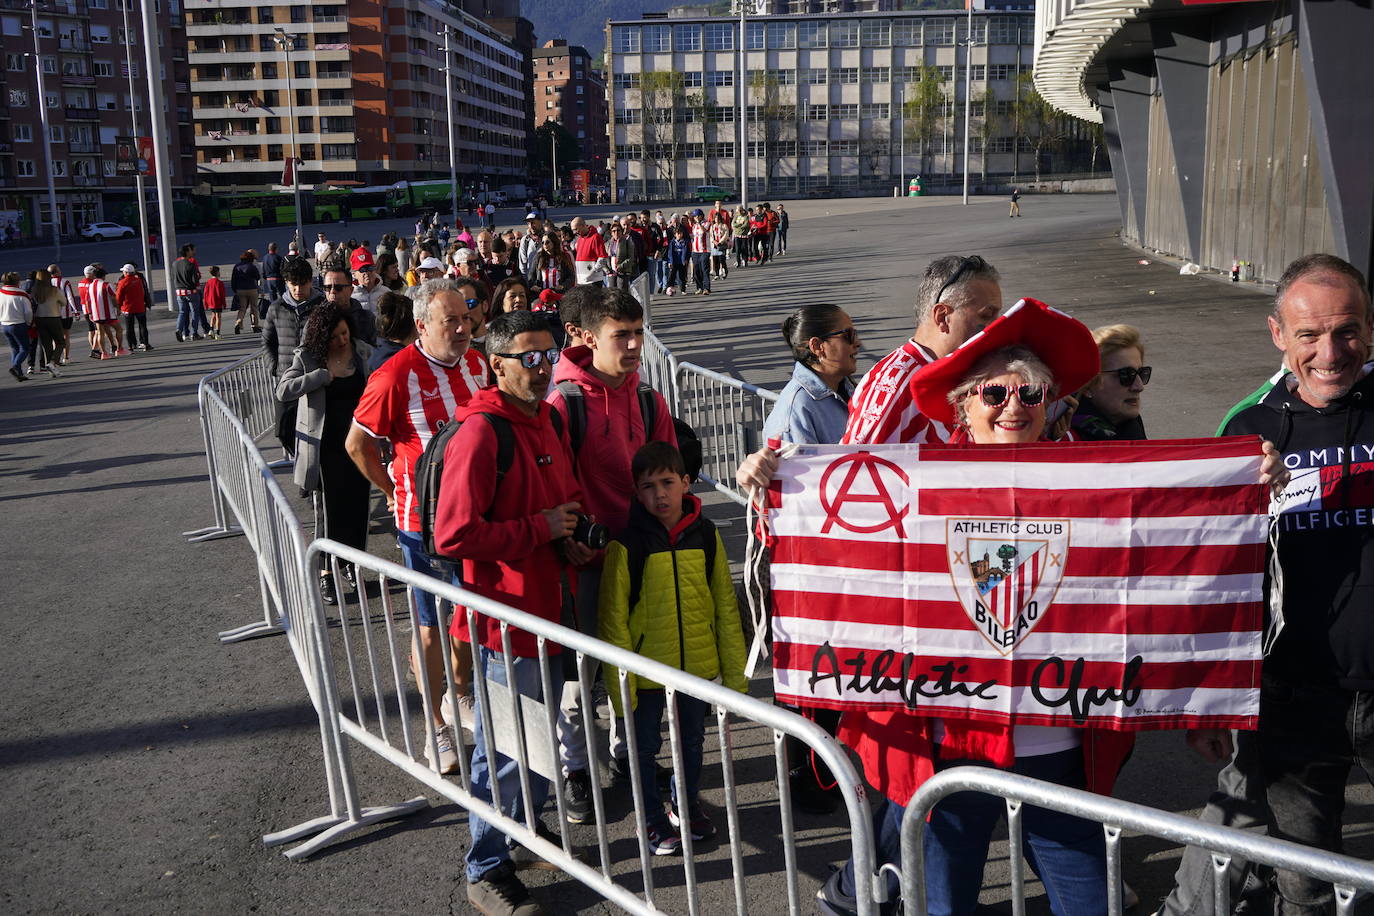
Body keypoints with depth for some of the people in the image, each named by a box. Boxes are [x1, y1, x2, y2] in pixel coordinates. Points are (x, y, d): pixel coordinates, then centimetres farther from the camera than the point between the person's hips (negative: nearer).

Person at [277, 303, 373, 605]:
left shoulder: (363, 353, 1)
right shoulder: (307, 357, -7)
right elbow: (283, 391, -20)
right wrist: (326, 374, -21)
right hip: (327, 445, -3)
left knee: (358, 505, 9)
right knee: (332, 509, 0)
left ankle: (351, 563, 27)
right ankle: (326, 573, 12)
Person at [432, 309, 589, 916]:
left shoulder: (548, 421, 8)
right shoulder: (479, 434, -21)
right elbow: (454, 535, -26)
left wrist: (569, 536, 2)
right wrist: (540, 530, -20)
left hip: (550, 605, 9)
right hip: (505, 615, -9)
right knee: (504, 749, 3)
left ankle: (531, 825, 44)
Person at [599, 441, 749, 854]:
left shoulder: (706, 536, -4)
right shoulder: (626, 545, -14)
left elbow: (725, 607, 3)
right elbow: (613, 620, -11)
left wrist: (735, 672, 4)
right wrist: (620, 686, -12)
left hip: (697, 666, 3)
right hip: (646, 669, -3)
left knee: (692, 740, 21)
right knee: (645, 746, 12)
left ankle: (687, 805, 44)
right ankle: (654, 818, 33)